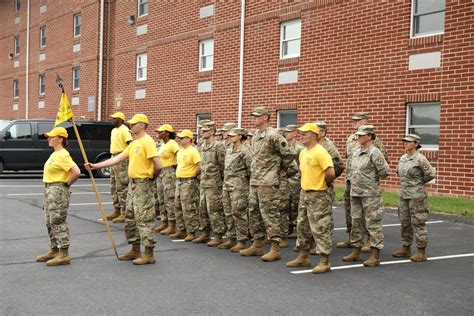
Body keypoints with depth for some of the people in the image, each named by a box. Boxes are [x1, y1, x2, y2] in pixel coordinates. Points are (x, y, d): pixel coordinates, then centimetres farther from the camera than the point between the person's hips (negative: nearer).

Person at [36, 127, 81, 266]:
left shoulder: (63, 155, -17)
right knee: (50, 222, 16)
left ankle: (64, 254, -3)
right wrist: (48, 190, 16)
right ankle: (54, 250, 26)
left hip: (58, 191, -10)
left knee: (58, 222, -8)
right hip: (49, 190, 10)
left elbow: (76, 172, -27)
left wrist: (67, 183, -14)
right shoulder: (54, 154, 13)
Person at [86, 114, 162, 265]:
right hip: (133, 184, 10)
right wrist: (96, 166, 11)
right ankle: (135, 250, 26)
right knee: (130, 218, 15)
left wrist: (151, 177, -4)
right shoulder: (134, 143, 15)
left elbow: (158, 165, -22)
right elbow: (117, 158, 15)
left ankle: (149, 254, 1)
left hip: (143, 185, -10)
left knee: (144, 219, -6)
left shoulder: (147, 141, -14)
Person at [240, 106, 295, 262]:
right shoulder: (255, 135, 14)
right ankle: (257, 245, 24)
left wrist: (281, 170, -3)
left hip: (268, 182, -9)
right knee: (254, 213, 13)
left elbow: (289, 154, -13)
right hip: (254, 181, 9)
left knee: (270, 214, -7)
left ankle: (275, 249, -3)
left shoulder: (273, 135, -14)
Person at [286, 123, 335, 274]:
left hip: (318, 196, -10)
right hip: (304, 193, 10)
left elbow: (330, 173, -26)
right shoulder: (303, 153, 10)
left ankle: (325, 262, 4)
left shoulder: (320, 152, -19)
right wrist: (306, 184, 14)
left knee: (320, 229, -4)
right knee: (302, 227, 16)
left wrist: (325, 184, -9)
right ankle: (303, 257, 28)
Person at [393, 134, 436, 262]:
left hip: (417, 195, -8)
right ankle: (406, 249, 23)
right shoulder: (403, 158, 10)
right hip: (404, 194, 8)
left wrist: (419, 182, 0)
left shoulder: (420, 159, -12)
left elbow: (431, 174, -12)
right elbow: (399, 171, 27)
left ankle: (421, 252, 4)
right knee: (404, 222, 13)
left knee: (418, 222, -3)